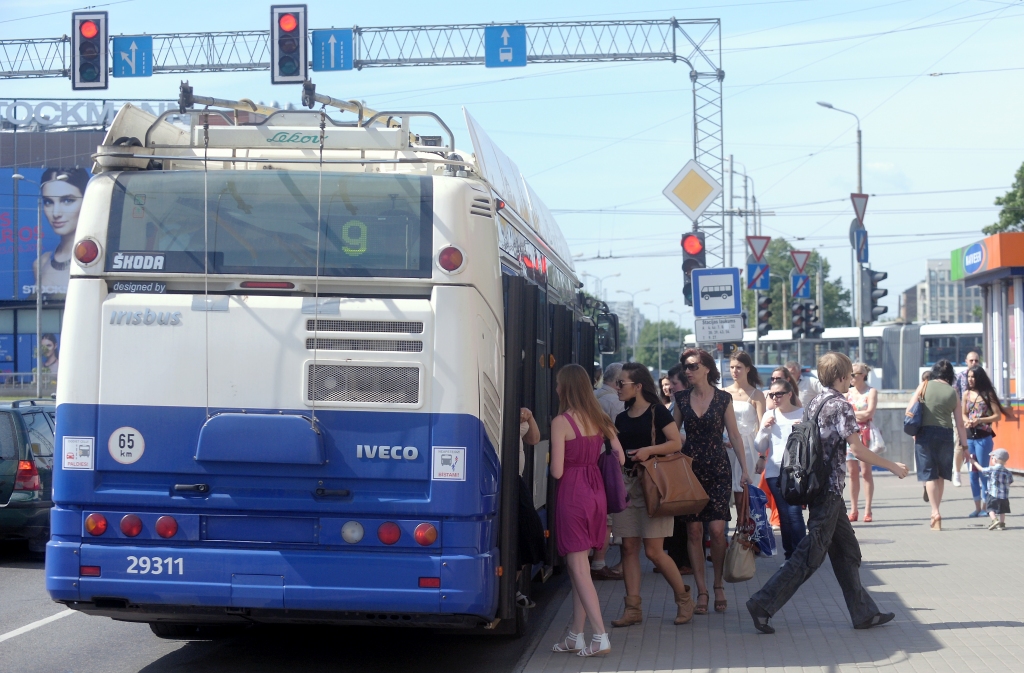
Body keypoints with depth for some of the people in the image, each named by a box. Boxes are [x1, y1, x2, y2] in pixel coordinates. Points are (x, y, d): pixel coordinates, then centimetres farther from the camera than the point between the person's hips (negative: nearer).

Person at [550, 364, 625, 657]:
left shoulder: (561, 422, -13)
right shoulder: (600, 419, 6)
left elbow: (557, 471, -15)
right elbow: (619, 458, 7)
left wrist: (550, 463, 7)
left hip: (572, 494, -7)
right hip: (596, 492, 7)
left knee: (578, 569, -2)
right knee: (578, 567, 14)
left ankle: (601, 637, -8)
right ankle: (575, 636, 19)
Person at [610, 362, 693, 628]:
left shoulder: (657, 412, -6)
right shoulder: (621, 419, 13)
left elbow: (676, 443, -10)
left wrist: (648, 450, -21)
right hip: (627, 484, 6)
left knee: (654, 551, -7)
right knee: (629, 547, 2)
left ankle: (684, 598, 11)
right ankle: (633, 608, 6)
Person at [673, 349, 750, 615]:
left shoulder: (723, 398, 0)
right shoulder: (682, 398, 6)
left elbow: (734, 435, 3)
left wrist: (744, 469, 0)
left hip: (718, 469, -2)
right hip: (689, 468, 2)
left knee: (717, 529, -9)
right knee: (693, 530, -1)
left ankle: (718, 585, 10)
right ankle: (701, 591, 6)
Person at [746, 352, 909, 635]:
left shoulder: (814, 403, 12)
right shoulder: (840, 405, -14)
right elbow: (860, 451, -16)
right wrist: (893, 467, -4)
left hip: (816, 485, 9)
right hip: (830, 489, -9)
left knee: (847, 551, 13)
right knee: (810, 555, -7)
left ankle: (864, 613, 17)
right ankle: (763, 604, -9)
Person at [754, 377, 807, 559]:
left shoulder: (803, 414, 1)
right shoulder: (769, 416, 9)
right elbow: (760, 448, 9)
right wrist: (763, 428, -6)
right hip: (774, 471, 3)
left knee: (794, 512, -13)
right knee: (784, 515, 2)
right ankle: (789, 556, 9)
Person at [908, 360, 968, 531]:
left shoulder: (924, 386, 1)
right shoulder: (953, 393, 5)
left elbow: (909, 411, -3)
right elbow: (959, 423, 5)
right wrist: (965, 446, 10)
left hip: (925, 433, -1)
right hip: (946, 435, 1)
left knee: (929, 474, 1)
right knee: (940, 474, 16)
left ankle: (935, 512, -10)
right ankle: (935, 509, 18)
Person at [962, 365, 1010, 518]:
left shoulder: (987, 394, -5)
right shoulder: (966, 394, 8)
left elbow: (998, 415, -6)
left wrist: (980, 420, -17)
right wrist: (967, 421, -6)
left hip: (983, 438, -5)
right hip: (969, 437, 5)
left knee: (983, 472, -3)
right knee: (972, 474, 7)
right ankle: (977, 507, 14)